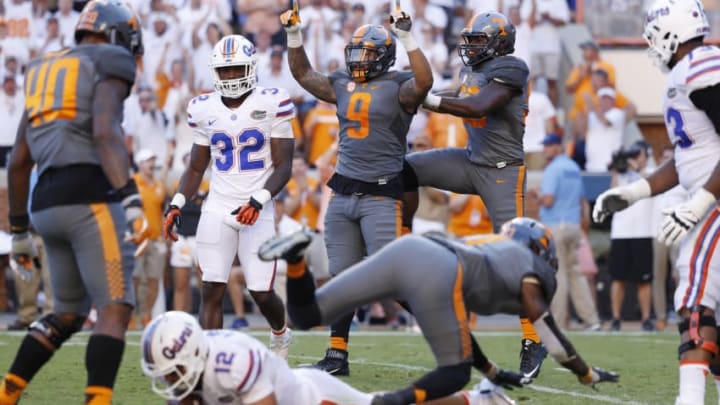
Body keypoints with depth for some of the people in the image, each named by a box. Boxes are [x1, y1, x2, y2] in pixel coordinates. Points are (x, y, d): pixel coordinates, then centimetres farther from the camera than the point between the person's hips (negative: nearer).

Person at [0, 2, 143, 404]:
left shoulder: (45, 73, 24)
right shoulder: (108, 65, 1)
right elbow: (106, 133, -18)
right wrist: (131, 198, -27)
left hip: (47, 204, 8)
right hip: (90, 198, -8)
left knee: (69, 312, 20)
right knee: (116, 309, -9)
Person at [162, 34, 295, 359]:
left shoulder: (271, 104, -4)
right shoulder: (205, 110, 7)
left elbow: (284, 166, -4)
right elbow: (196, 168, 15)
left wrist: (259, 201, -19)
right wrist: (176, 205, 1)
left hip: (256, 211, -3)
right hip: (217, 210, 3)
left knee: (262, 293, 1)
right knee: (211, 290, -8)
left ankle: (280, 333, 34)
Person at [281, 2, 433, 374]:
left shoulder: (397, 87, -6)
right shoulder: (343, 85, 13)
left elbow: (424, 81, -27)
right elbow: (303, 75, 25)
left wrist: (406, 37, -29)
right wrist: (293, 35, 15)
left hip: (381, 196, -7)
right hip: (343, 193, 7)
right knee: (342, 277, 10)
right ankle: (337, 355, 16)